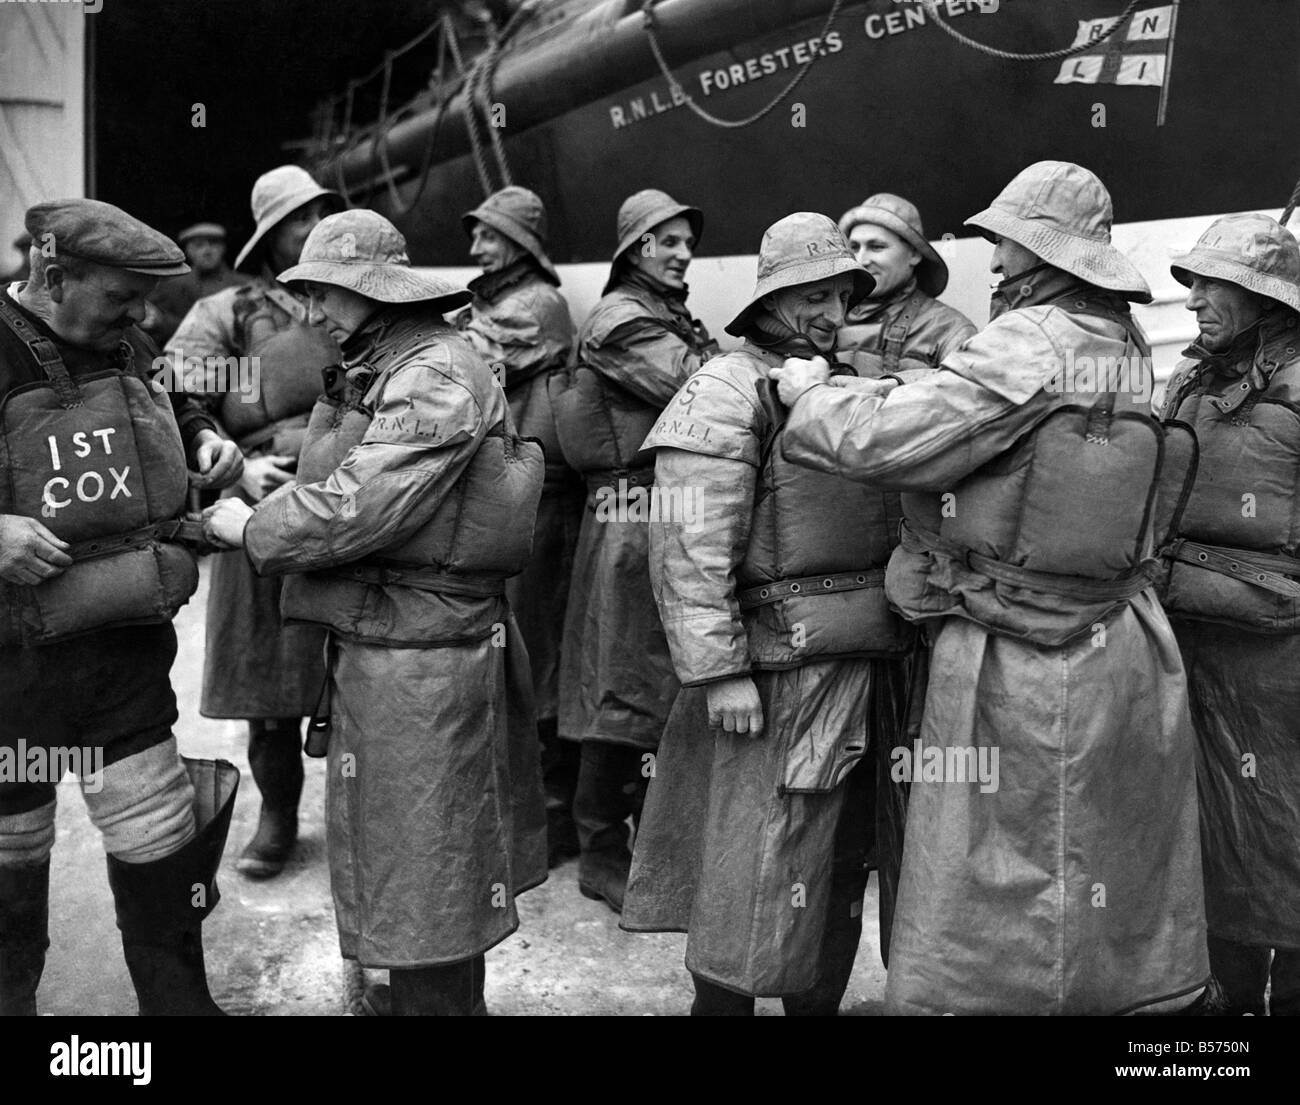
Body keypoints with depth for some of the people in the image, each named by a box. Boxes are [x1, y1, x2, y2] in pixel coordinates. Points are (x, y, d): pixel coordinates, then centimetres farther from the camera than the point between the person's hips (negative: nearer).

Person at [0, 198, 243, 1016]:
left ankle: (181, 1000, 30)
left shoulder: (127, 348, 3)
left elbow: (172, 406, 24)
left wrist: (207, 440, 4)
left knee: (160, 855, 10)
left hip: (131, 650, 4)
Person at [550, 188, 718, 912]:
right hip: (636, 518, -9)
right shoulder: (619, 319, -8)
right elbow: (699, 387, -18)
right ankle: (602, 856, 14)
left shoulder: (679, 321, 21)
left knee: (668, 684, 16)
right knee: (625, 691, 0)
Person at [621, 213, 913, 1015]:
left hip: (867, 670, 8)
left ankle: (821, 1001, 34)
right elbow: (690, 549, -16)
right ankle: (724, 998, 19)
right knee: (757, 886, 1)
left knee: (842, 874, 18)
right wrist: (720, 671, -20)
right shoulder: (729, 391, -8)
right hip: (781, 673, -8)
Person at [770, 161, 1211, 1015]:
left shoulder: (1030, 345, -17)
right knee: (1125, 880, 20)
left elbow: (880, 439, -20)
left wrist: (809, 391, -2)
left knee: (998, 900, 5)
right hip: (1123, 650, 8)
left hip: (1018, 665, -8)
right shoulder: (1123, 347, 8)